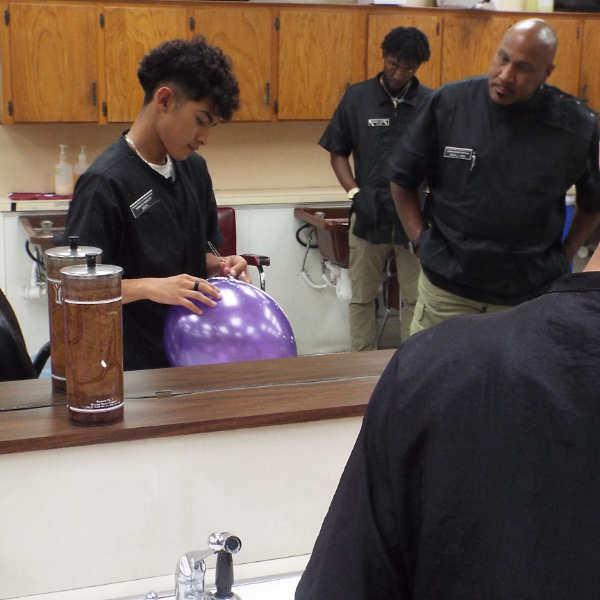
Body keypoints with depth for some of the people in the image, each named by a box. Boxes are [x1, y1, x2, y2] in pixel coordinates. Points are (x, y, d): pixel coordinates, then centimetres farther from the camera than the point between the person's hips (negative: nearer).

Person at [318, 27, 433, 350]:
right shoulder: (357, 98, 2)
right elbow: (337, 153, 6)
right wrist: (355, 192, -8)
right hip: (369, 215, 1)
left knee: (416, 299, 6)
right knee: (362, 298, 9)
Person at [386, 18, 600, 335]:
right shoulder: (449, 103, -8)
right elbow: (402, 179, 3)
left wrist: (563, 257, 4)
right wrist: (422, 240, -2)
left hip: (529, 297, 0)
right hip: (446, 289, 0)